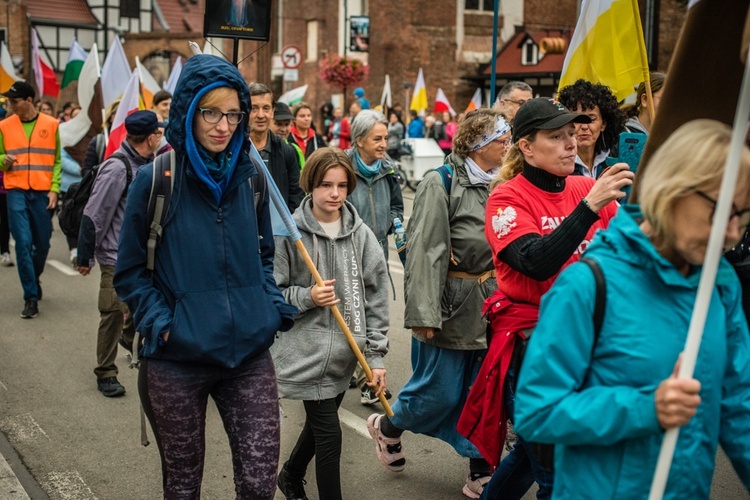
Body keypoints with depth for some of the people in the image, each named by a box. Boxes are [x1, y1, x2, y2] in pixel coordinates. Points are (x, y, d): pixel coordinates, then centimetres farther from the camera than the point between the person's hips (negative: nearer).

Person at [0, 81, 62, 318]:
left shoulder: (51, 124, 3)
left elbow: (57, 161, 6)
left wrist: (54, 189, -3)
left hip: (42, 193, 0)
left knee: (42, 244, 8)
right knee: (23, 243, -8)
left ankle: (34, 279, 37)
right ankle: (31, 297, -2)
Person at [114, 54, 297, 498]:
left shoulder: (252, 177, 4)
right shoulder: (155, 181, -6)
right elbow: (130, 272, 1)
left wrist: (273, 305, 2)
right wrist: (159, 323, -12)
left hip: (250, 354, 2)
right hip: (177, 360, -2)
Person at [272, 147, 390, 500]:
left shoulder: (360, 234, -1)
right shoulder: (289, 232, -11)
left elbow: (375, 296, 1)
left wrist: (376, 355, -1)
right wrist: (307, 297, -22)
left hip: (346, 351, 5)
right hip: (307, 350, -4)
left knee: (319, 424, 20)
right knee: (328, 432, -4)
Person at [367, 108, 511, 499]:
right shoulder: (441, 183, -11)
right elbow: (426, 251, -16)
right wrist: (424, 313, -20)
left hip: (491, 303, 6)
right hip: (452, 303, -6)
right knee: (440, 391, 4)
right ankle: (386, 427, 31)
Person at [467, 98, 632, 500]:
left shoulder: (588, 189, 3)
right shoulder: (507, 198, -10)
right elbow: (538, 263, -25)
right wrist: (590, 206, -31)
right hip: (529, 338, -5)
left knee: (539, 447, 20)